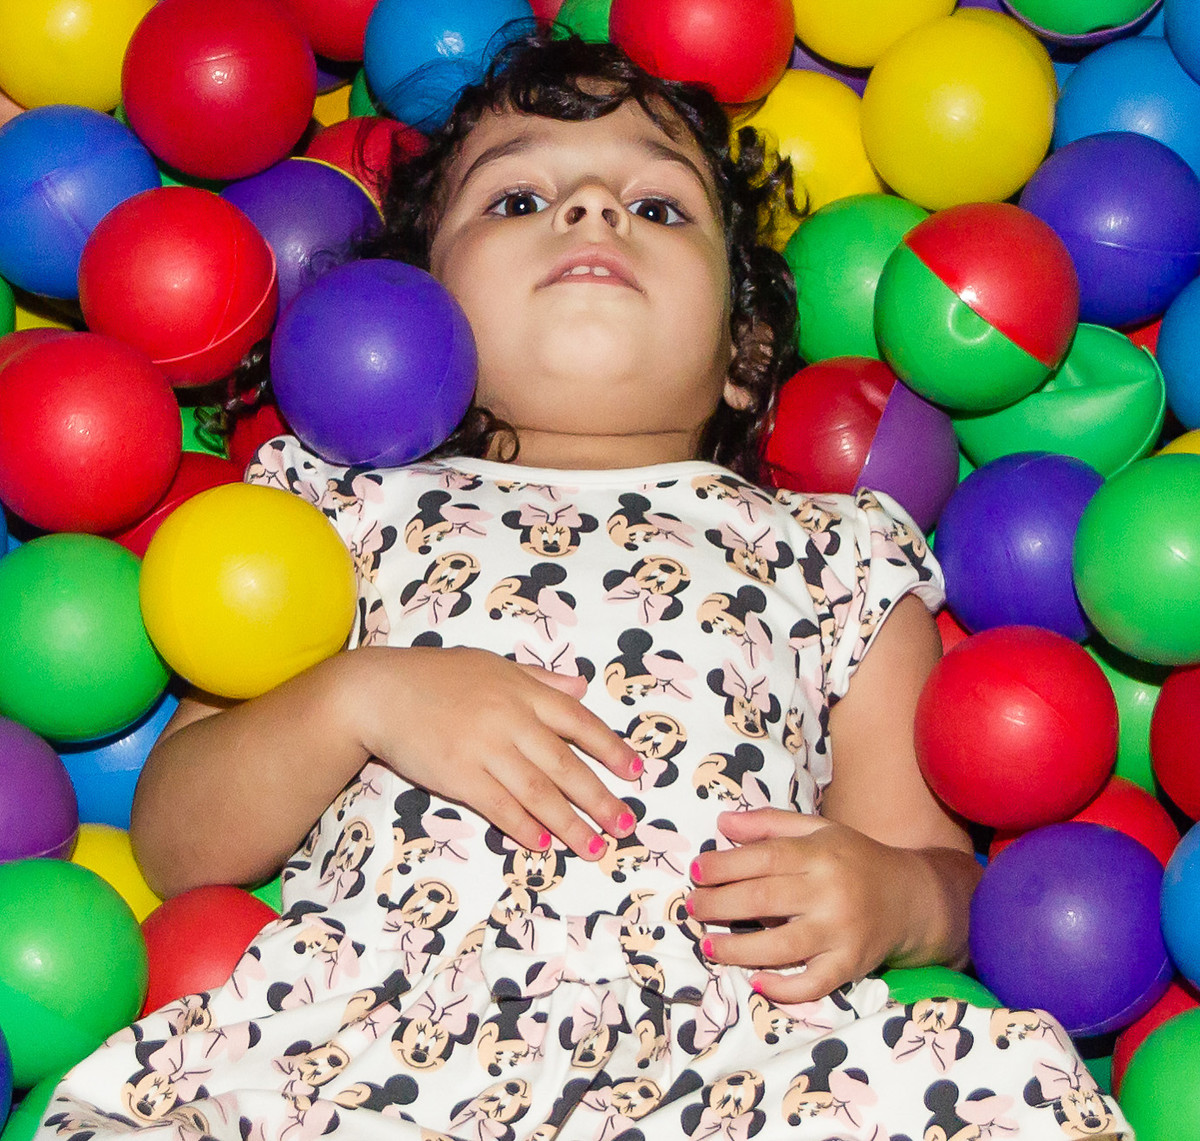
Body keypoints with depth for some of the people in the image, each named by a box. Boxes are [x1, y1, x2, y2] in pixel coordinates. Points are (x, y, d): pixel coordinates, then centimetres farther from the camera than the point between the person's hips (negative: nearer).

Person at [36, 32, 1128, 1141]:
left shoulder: (831, 555, 23)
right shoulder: (355, 508, 22)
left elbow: (942, 868, 22)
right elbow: (178, 846, 15)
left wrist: (887, 892, -3)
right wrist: (360, 699, -4)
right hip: (361, 1042, 0)